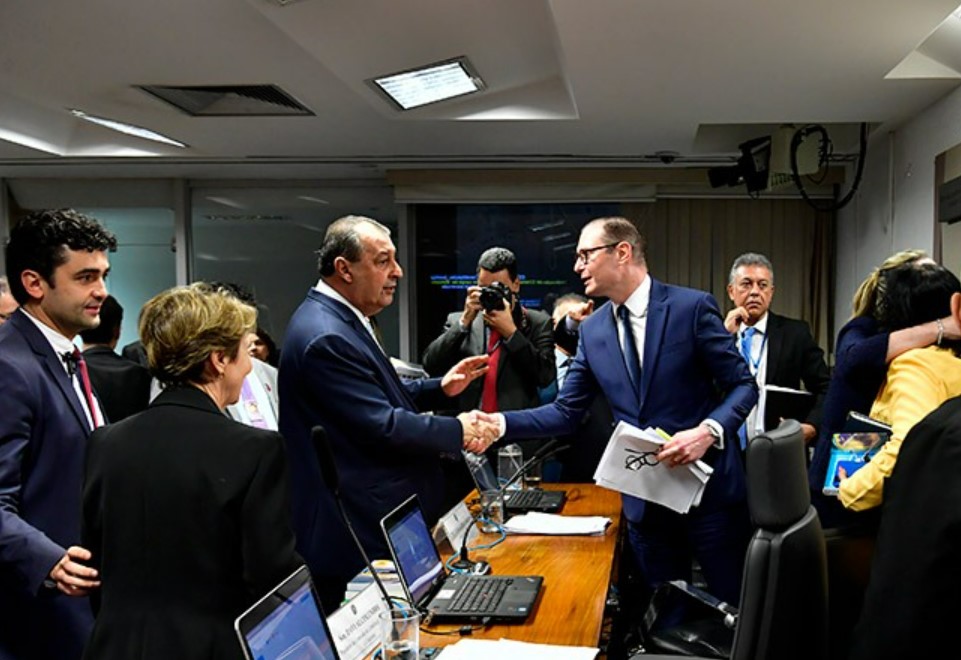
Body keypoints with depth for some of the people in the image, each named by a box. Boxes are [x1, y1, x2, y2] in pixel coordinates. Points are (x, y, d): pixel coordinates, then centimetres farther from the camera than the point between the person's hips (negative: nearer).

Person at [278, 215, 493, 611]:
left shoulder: (339, 318, 10)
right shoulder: (326, 337, -23)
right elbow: (382, 426, -24)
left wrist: (440, 388, 8)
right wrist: (458, 432, -11)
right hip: (358, 535, -10)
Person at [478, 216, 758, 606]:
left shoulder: (692, 307, -9)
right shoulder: (592, 329, 5)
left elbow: (744, 385, -7)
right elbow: (566, 412, 6)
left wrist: (708, 431, -24)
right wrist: (501, 422, -8)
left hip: (708, 486, -4)